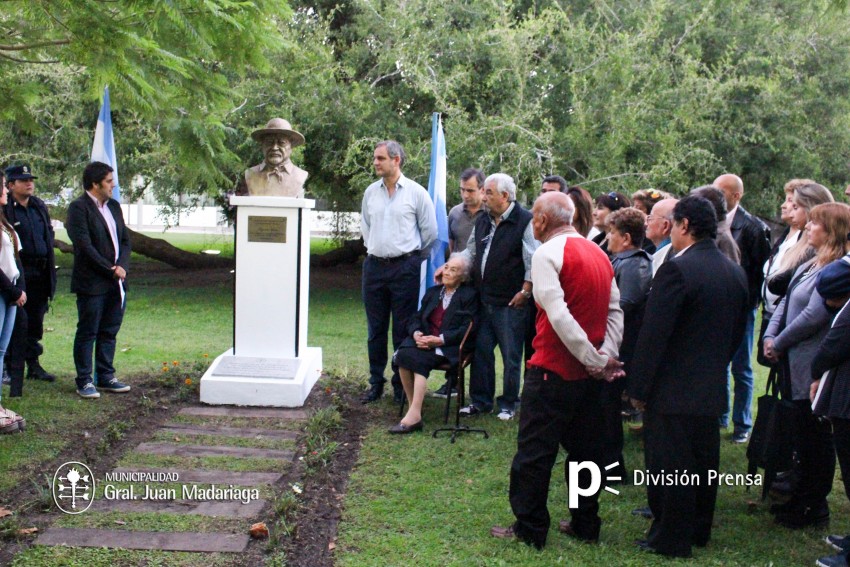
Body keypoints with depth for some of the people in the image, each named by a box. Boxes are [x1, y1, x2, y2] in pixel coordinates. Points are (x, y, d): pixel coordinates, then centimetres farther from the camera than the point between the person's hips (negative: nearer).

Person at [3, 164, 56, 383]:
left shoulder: (39, 206, 13)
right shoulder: (6, 209, -8)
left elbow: (49, 234, 21)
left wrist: (49, 265, 12)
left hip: (40, 274, 6)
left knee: (35, 323, 12)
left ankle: (33, 364, 20)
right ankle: (10, 367, 9)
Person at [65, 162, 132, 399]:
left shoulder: (113, 206, 14)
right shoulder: (78, 207, -10)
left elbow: (125, 240, 14)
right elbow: (84, 246, -16)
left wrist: (122, 266, -4)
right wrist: (110, 270, -14)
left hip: (116, 282, 7)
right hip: (91, 283, -7)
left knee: (109, 332, 13)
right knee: (87, 333, 1)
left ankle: (106, 377, 22)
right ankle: (84, 382, 8)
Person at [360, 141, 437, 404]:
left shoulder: (416, 192, -4)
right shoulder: (371, 192, 7)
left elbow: (430, 231, 2)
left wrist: (414, 259, 7)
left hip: (405, 267, -4)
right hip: (374, 265, 4)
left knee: (403, 330, 1)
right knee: (375, 329, 8)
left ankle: (401, 386, 10)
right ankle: (376, 383, 17)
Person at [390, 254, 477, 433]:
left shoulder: (469, 296, 5)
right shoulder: (432, 292, 24)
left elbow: (467, 329, -7)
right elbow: (416, 318, 20)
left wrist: (440, 340, -17)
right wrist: (416, 333, -5)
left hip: (449, 347, -5)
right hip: (424, 341, 5)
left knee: (418, 358, -32)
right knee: (403, 354, -27)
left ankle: (414, 415, -35)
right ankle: (413, 408, -21)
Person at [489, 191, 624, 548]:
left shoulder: (547, 254, -12)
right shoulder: (598, 253, 11)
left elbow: (558, 315, -21)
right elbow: (615, 310, 6)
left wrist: (595, 359, -16)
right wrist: (606, 355, -3)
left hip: (553, 370, -7)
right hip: (590, 374, 8)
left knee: (534, 452, 3)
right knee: (585, 449, 16)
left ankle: (529, 529, 11)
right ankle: (585, 524, 24)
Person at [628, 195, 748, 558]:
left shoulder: (676, 269, -18)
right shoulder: (736, 272, 6)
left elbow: (653, 335, -19)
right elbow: (737, 333, 14)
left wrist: (638, 388, -12)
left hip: (672, 391, -8)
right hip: (713, 389, 8)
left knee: (670, 466, 3)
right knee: (703, 463, 18)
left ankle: (671, 539, 12)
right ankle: (698, 531, 31)